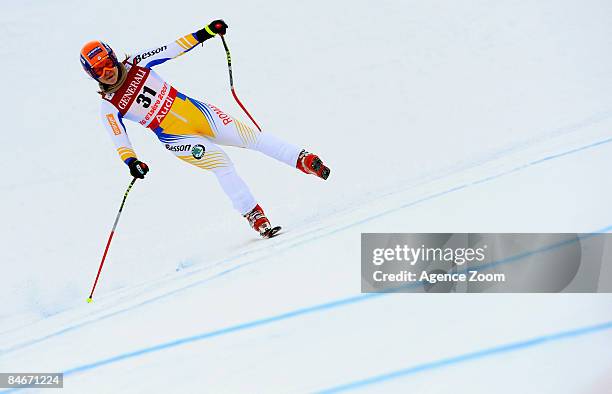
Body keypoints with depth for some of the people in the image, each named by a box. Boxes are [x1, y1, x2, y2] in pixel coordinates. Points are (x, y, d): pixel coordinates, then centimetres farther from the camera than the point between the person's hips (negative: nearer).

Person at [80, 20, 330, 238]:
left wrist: (205, 32, -5)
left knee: (249, 136, -5)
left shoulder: (136, 63, -1)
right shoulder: (110, 107, -7)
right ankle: (253, 214, -14)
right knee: (220, 161, -21)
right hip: (177, 138, -3)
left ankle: (303, 159, 1)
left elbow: (172, 49, 2)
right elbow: (119, 140, -11)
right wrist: (131, 162, -31)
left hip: (196, 111, 3)